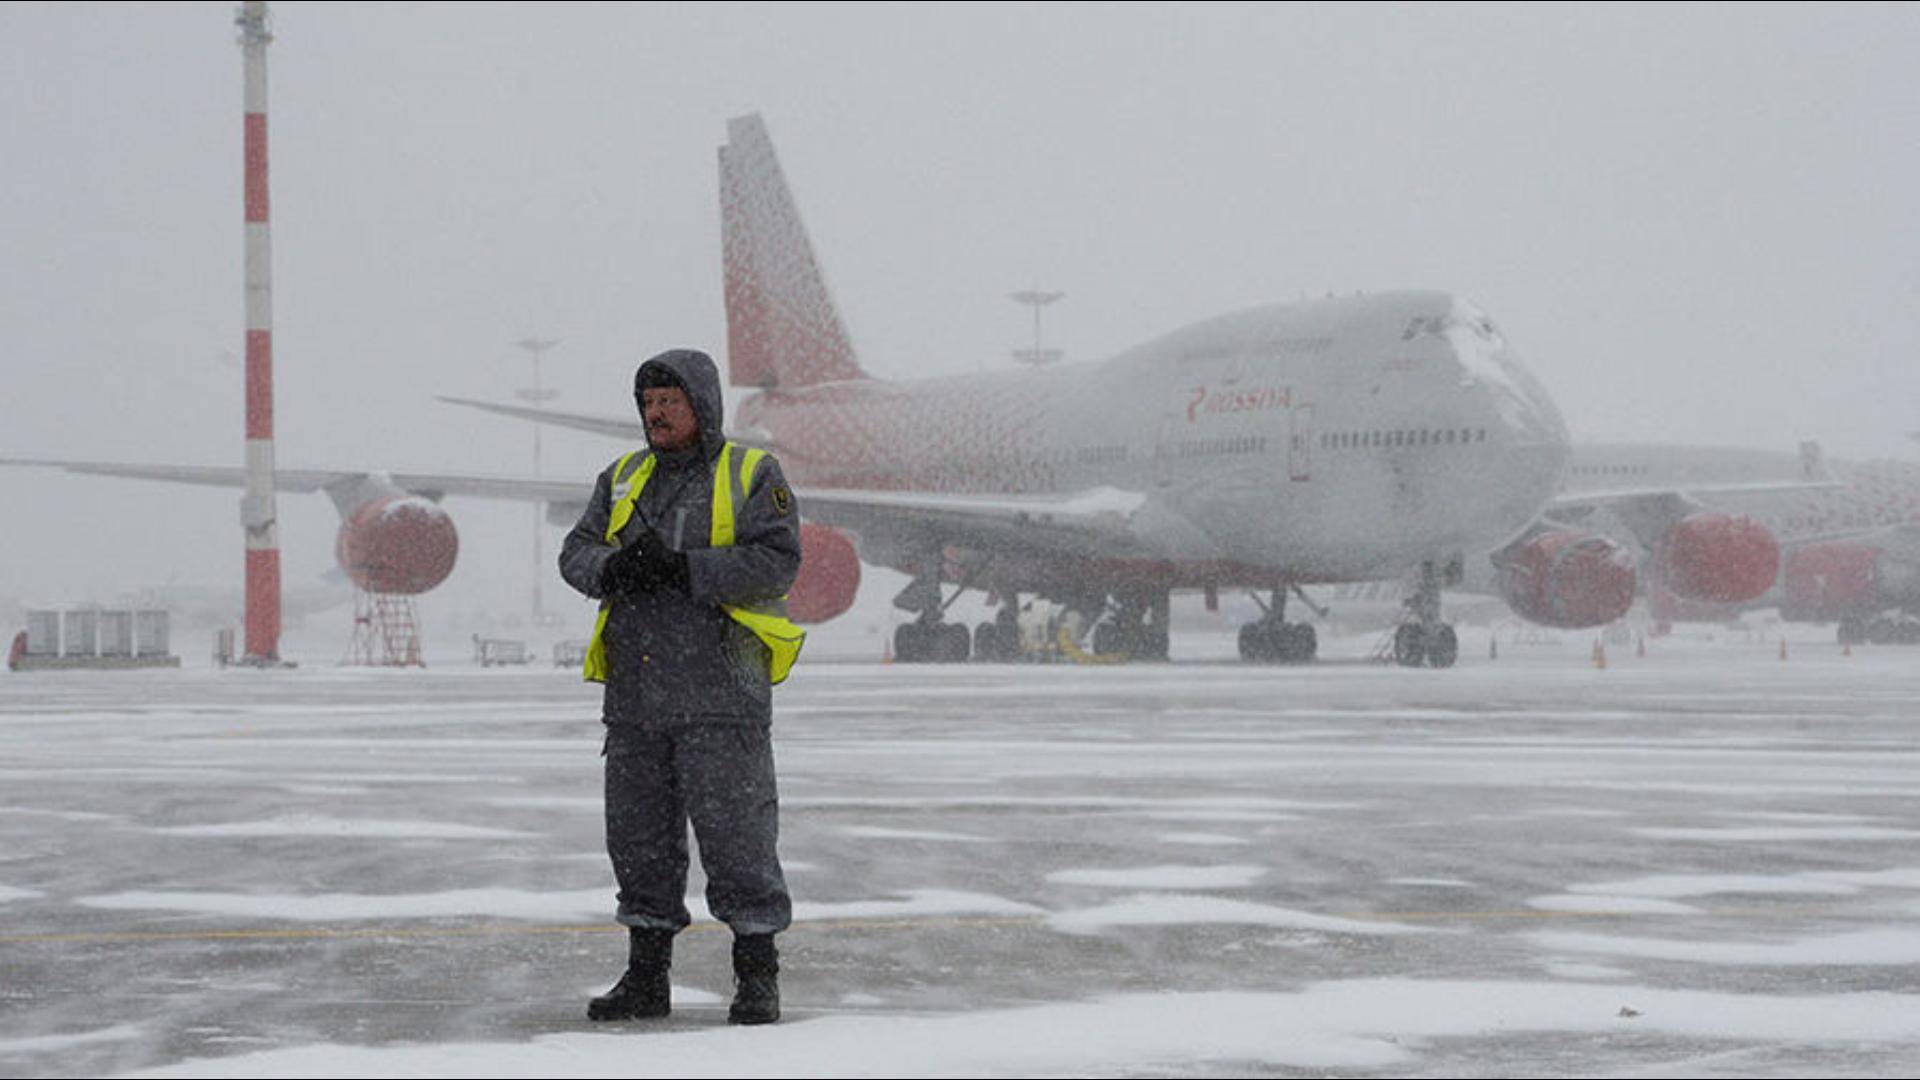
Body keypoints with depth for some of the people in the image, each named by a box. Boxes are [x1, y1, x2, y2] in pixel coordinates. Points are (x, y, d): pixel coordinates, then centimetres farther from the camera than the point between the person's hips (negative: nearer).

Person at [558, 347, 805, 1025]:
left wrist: (681, 568, -20)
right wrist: (613, 568, -14)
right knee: (639, 839, 8)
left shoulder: (752, 476, 1)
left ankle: (757, 975, 3)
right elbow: (576, 554, 9)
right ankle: (646, 975, 17)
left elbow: (777, 562, -12)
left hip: (721, 693, -5)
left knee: (735, 835, -5)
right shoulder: (622, 480, 17)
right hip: (635, 692, 5)